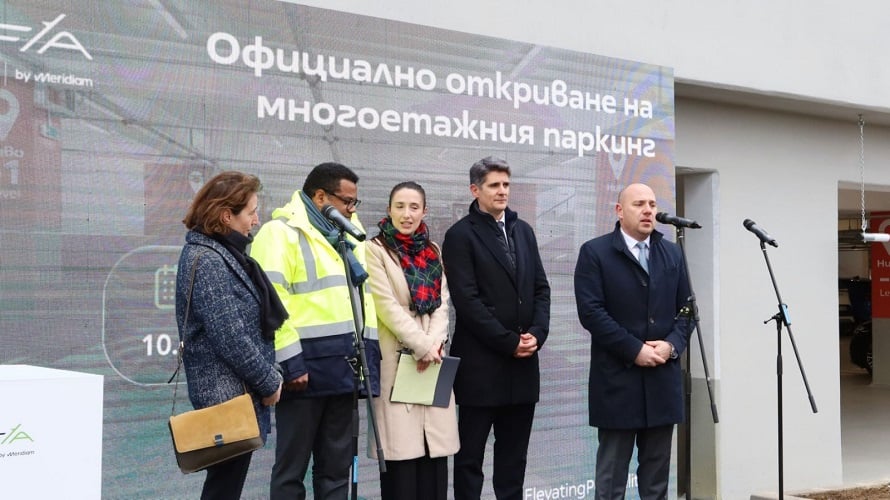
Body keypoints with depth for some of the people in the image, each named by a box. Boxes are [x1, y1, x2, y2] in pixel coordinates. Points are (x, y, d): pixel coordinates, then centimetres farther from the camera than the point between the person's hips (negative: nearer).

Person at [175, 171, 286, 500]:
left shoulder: (223, 253, 13)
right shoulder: (205, 260, -17)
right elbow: (230, 338, -21)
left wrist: (265, 380, 11)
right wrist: (269, 382, -12)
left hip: (238, 391, 9)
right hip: (228, 394, -9)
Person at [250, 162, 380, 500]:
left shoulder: (349, 235, 18)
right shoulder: (281, 232, -7)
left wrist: (370, 354, 14)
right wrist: (289, 363, -19)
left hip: (343, 368, 7)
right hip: (305, 367, -7)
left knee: (337, 464, 13)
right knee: (292, 465, 3)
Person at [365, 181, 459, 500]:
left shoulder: (433, 251, 15)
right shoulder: (376, 250, -1)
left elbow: (441, 305, 8)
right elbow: (386, 305, -10)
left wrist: (434, 343, -9)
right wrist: (421, 345, -14)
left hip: (433, 361, 5)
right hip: (396, 361, -5)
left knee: (435, 449, 3)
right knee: (401, 451, -6)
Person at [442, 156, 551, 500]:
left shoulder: (523, 230, 13)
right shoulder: (460, 235, -6)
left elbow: (541, 288, 11)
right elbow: (466, 300, -13)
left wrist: (536, 333, -5)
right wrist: (509, 342, -13)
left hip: (523, 362, 6)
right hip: (481, 363, -5)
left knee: (514, 455, 12)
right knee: (471, 455, 5)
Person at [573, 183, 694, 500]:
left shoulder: (672, 253, 12)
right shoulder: (594, 252, -4)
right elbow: (591, 312, -12)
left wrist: (672, 344, -7)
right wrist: (634, 350, -15)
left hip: (662, 380, 5)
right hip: (617, 379, -4)